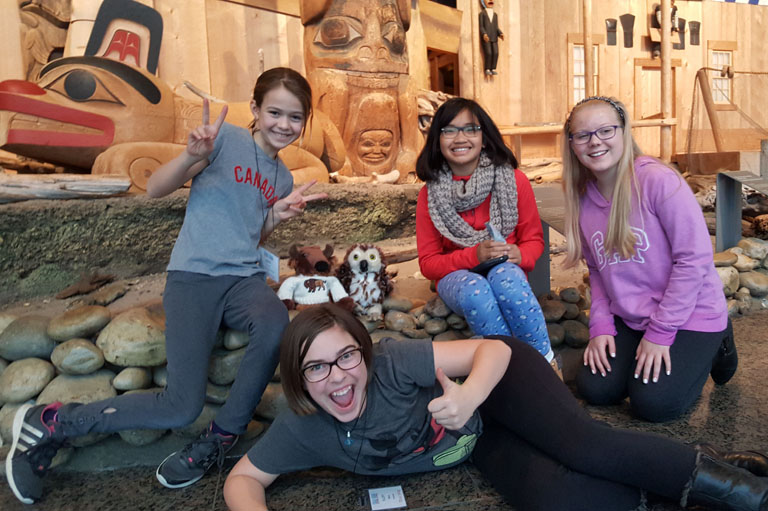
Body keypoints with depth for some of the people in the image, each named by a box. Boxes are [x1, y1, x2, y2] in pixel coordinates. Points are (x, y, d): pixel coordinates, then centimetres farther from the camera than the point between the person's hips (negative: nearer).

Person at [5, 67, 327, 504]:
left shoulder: (282, 178, 18)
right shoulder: (227, 138, 0)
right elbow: (156, 189, -8)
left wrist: (279, 215, 3)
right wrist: (193, 155, -26)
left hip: (245, 277, 5)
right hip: (194, 275, -5)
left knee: (276, 326, -33)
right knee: (183, 407, -15)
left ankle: (221, 438, -10)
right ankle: (49, 423, 8)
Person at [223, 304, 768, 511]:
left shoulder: (392, 362, -30)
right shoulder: (303, 430, -16)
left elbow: (493, 349, -28)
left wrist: (469, 396, -48)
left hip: (496, 383, -3)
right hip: (481, 445, 3)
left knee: (584, 447, -29)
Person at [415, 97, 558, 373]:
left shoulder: (514, 180, -3)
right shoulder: (430, 195, -2)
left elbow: (534, 239, 6)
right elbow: (428, 263, -2)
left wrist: (519, 255, -20)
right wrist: (474, 255, -20)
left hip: (507, 271, 0)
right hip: (456, 276, 0)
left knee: (505, 277, -36)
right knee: (475, 289, -36)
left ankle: (548, 363, -26)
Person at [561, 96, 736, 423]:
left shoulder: (658, 181, -19)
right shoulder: (582, 198, 1)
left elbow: (695, 258, -19)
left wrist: (660, 332, -17)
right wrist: (600, 325, -5)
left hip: (690, 314, -5)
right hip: (629, 319, 6)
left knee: (653, 402, -14)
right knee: (594, 389, -5)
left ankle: (713, 345, 13)